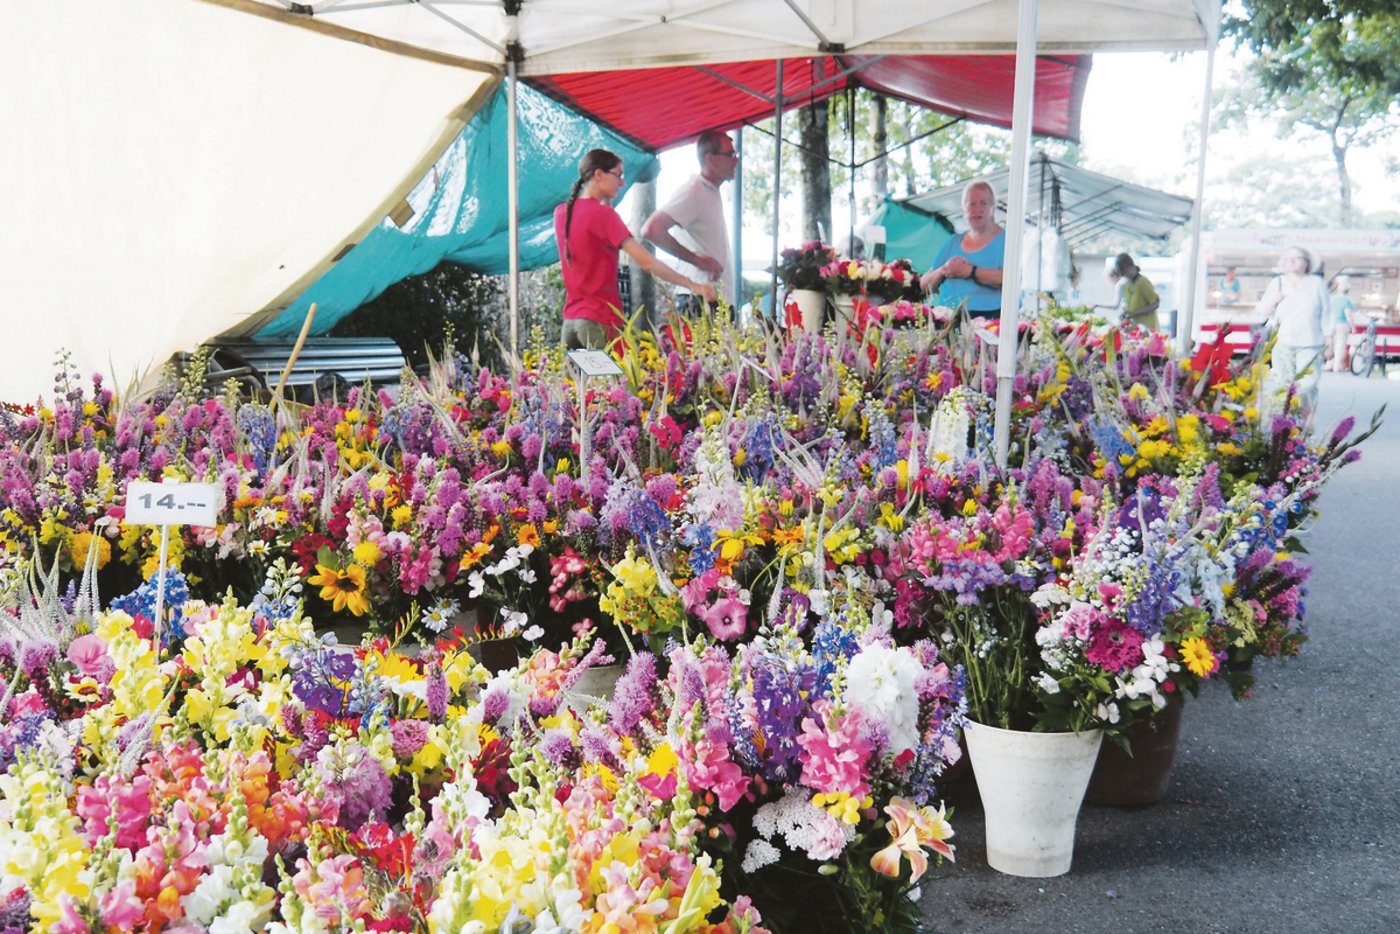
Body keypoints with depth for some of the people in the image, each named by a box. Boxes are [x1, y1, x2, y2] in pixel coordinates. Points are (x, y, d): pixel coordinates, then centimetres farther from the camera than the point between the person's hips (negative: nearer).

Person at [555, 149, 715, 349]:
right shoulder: (602, 214, -14)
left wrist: (604, 200, 15)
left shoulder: (561, 212, 9)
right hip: (600, 322, -8)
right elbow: (646, 261, -20)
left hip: (570, 319, 8)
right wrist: (693, 285, -21)